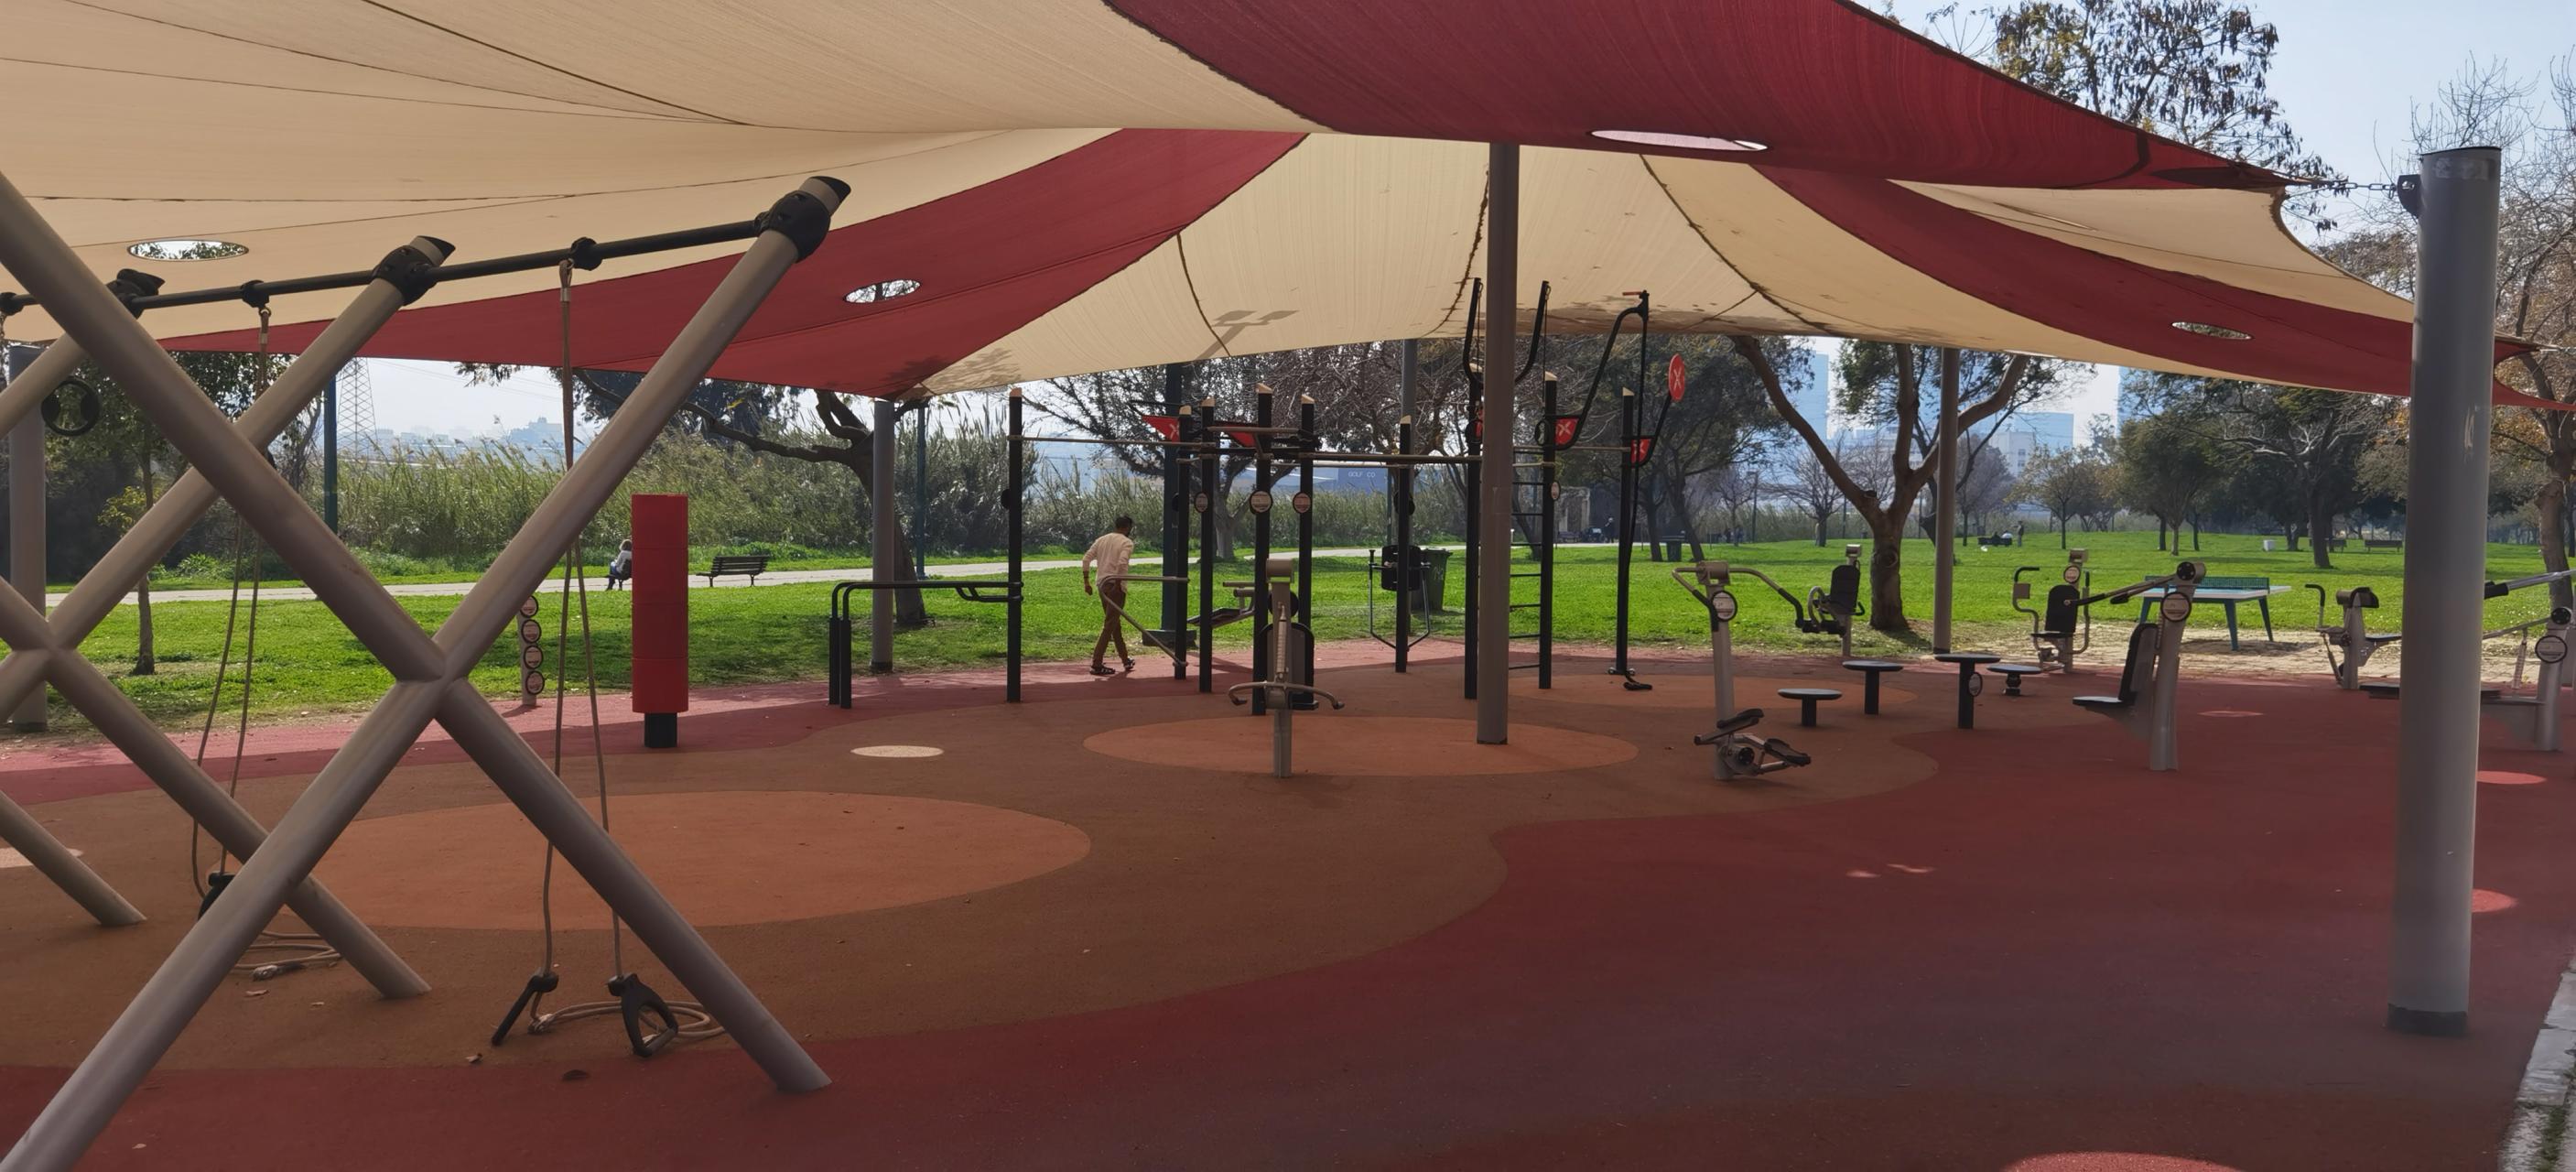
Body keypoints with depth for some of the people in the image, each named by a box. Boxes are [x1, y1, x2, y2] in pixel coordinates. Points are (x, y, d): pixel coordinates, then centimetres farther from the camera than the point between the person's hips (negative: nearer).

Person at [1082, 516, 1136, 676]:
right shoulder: (1127, 542, -5)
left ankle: (1126, 661, 28)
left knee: (1115, 624, 17)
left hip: (1102, 585, 7)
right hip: (1116, 586, -7)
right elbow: (1122, 563, -22)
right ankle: (1096, 665, -10)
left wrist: (1086, 581, 8)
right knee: (1109, 626, -6)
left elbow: (1086, 559, 7)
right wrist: (1118, 583, -17)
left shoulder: (1102, 540, 14)